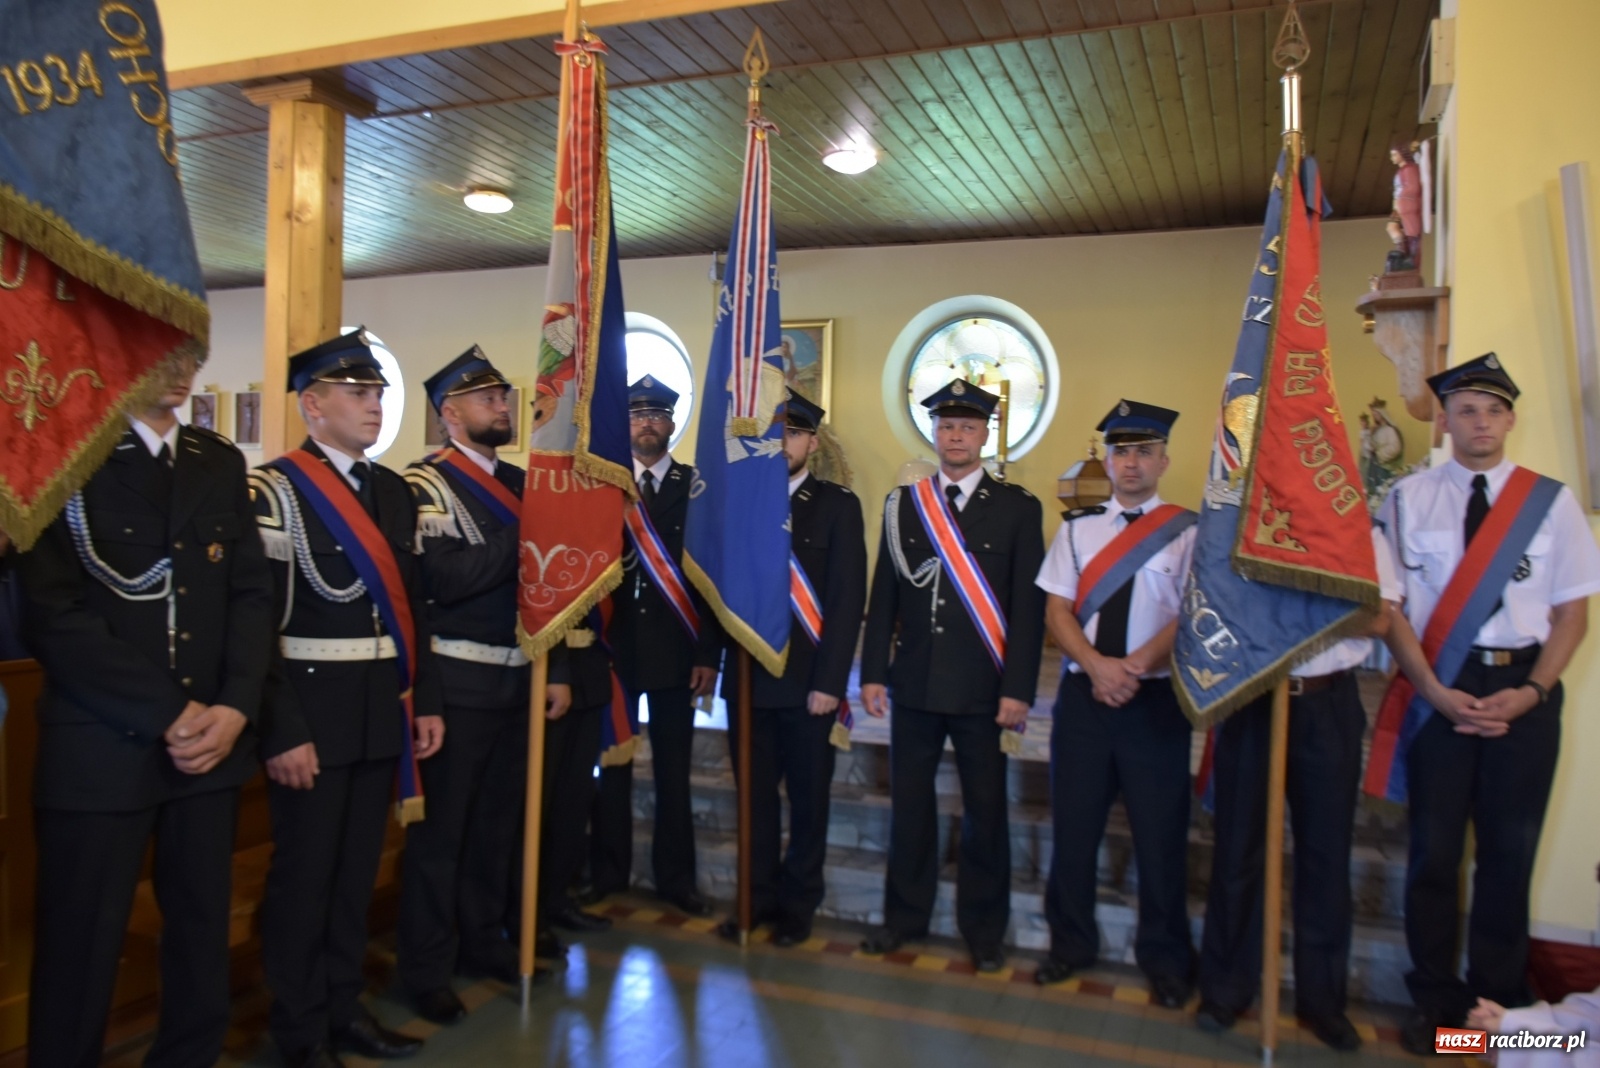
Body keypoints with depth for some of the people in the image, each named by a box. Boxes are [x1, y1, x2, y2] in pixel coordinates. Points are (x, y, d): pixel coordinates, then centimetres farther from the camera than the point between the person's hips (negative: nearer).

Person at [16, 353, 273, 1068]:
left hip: (214, 737, 5)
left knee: (203, 930, 13)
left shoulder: (222, 463, 12)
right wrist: (168, 713, -14)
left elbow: (252, 593, 7)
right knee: (80, 947, 6)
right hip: (98, 746, -4)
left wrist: (235, 709, -7)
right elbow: (52, 611, -12)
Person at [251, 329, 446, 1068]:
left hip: (383, 713, 6)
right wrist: (282, 731, -18)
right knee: (303, 875, 7)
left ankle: (344, 1007, 31)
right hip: (313, 715, -6)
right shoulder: (274, 490, -10)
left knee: (358, 870, 16)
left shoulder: (393, 490, 11)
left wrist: (425, 700, 10)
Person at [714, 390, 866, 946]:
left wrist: (829, 681, -13)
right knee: (754, 797, 11)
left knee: (807, 798, 9)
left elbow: (847, 599, -6)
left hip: (807, 681, -3)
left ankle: (798, 905, 24)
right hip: (747, 678, 3)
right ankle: (757, 899, 26)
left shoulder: (838, 505, -1)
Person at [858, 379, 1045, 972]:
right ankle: (905, 915, 27)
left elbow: (1029, 607, -4)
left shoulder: (1019, 508, 0)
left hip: (983, 690, -2)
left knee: (985, 811, 7)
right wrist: (873, 672, 2)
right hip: (914, 684, 2)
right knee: (909, 803, 11)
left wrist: (1018, 690, -9)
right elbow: (884, 596, 8)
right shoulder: (902, 504, 8)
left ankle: (984, 928, 23)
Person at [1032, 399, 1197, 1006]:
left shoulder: (1188, 531, -1)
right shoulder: (1077, 528, 8)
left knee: (1160, 834, 5)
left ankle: (1164, 959, 23)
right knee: (1073, 827, 10)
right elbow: (1056, 611, 3)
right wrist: (1098, 666, -13)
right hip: (1083, 695, 3)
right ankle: (1071, 944, 26)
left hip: (1156, 699, -2)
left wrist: (1134, 665, -20)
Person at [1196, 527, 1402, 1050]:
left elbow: (1378, 619, -5)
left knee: (1327, 851, 9)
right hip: (1249, 700, 0)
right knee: (1238, 847, 8)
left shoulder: (1359, 530, 6)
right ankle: (1225, 989, 23)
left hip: (1329, 704, 1)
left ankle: (1322, 998, 25)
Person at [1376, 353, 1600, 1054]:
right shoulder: (1409, 499, 1)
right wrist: (1435, 692, -11)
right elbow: (1390, 606, -1)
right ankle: (1436, 999, 20)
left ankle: (1499, 1000, 25)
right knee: (1435, 846, 5)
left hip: (1524, 689, 1)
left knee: (1510, 848, 8)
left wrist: (1531, 692, -9)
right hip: (1438, 688, -1)